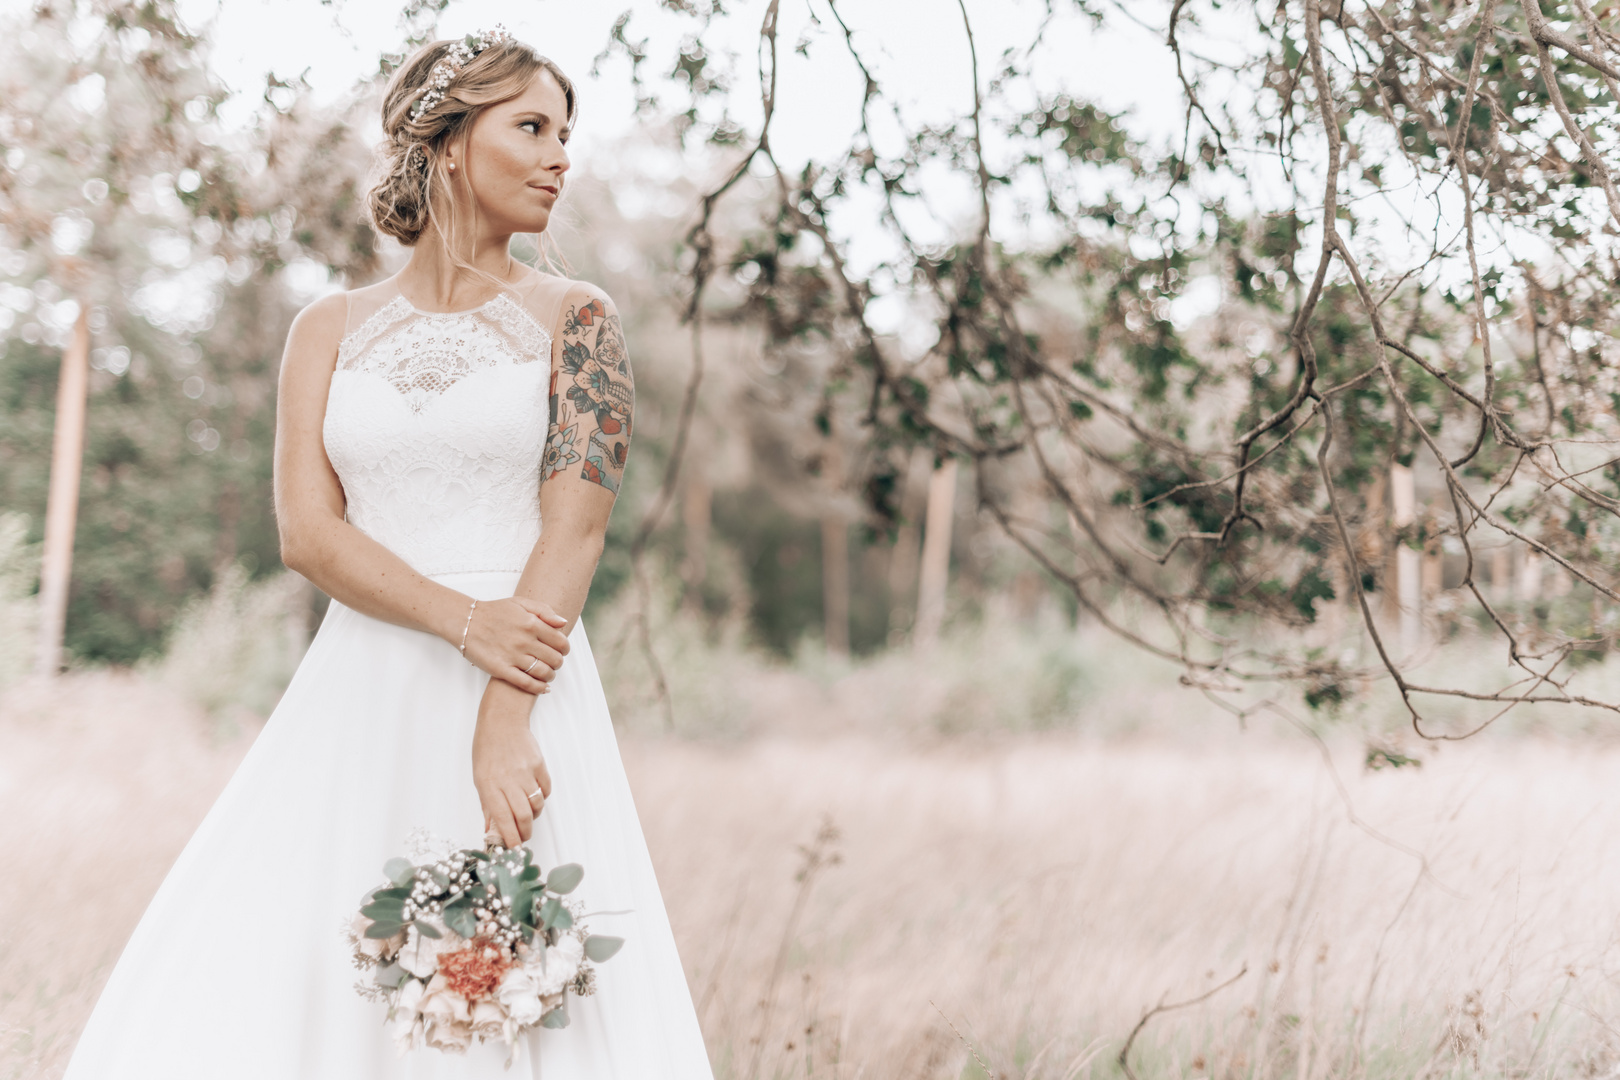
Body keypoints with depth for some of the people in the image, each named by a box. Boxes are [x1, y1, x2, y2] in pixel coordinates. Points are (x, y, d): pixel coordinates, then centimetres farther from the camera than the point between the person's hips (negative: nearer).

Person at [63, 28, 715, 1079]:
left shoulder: (574, 318, 5)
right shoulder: (332, 329, 10)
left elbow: (576, 524, -6)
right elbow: (307, 530, 0)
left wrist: (506, 719, -18)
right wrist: (465, 622, -16)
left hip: (526, 687, -2)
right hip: (360, 700, 2)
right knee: (259, 988, -3)